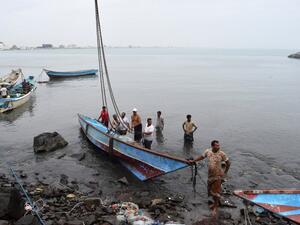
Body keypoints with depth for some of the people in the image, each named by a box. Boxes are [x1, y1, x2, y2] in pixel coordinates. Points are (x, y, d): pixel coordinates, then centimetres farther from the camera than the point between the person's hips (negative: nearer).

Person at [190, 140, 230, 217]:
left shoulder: (222, 154, -17)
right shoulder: (207, 151, -7)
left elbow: (228, 163, -5)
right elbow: (202, 157, 12)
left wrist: (225, 172, -1)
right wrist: (193, 161, 19)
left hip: (218, 175, -4)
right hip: (210, 174, 5)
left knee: (216, 191, 2)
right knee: (211, 190, 17)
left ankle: (216, 207, 21)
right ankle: (215, 203, 42)